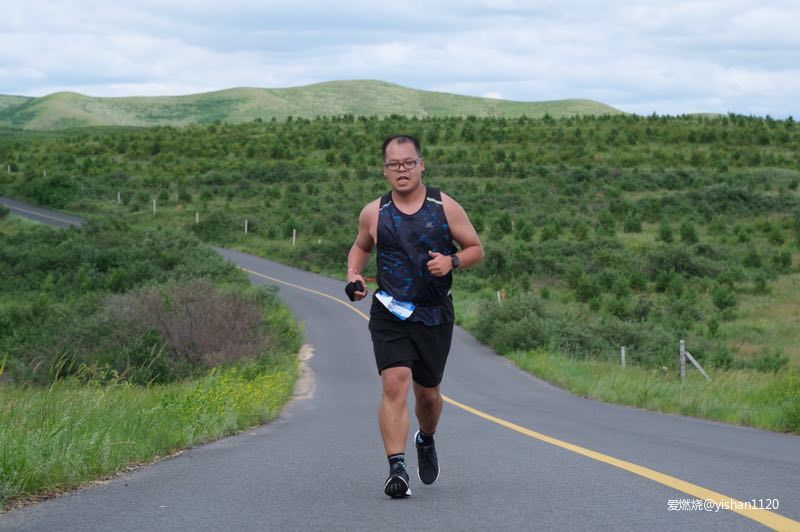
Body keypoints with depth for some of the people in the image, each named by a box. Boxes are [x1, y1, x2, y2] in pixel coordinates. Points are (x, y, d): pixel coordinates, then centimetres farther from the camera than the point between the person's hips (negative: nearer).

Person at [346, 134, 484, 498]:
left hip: (435, 315, 1)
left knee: (427, 392, 12)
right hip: (389, 314, -1)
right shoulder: (374, 213, 2)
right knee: (395, 384, -18)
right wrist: (354, 274, 1)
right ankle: (397, 468, -20)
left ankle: (426, 441, 45)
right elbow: (361, 247, 21)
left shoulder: (445, 207, -1)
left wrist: (452, 261, -14)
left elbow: (476, 249, 7)